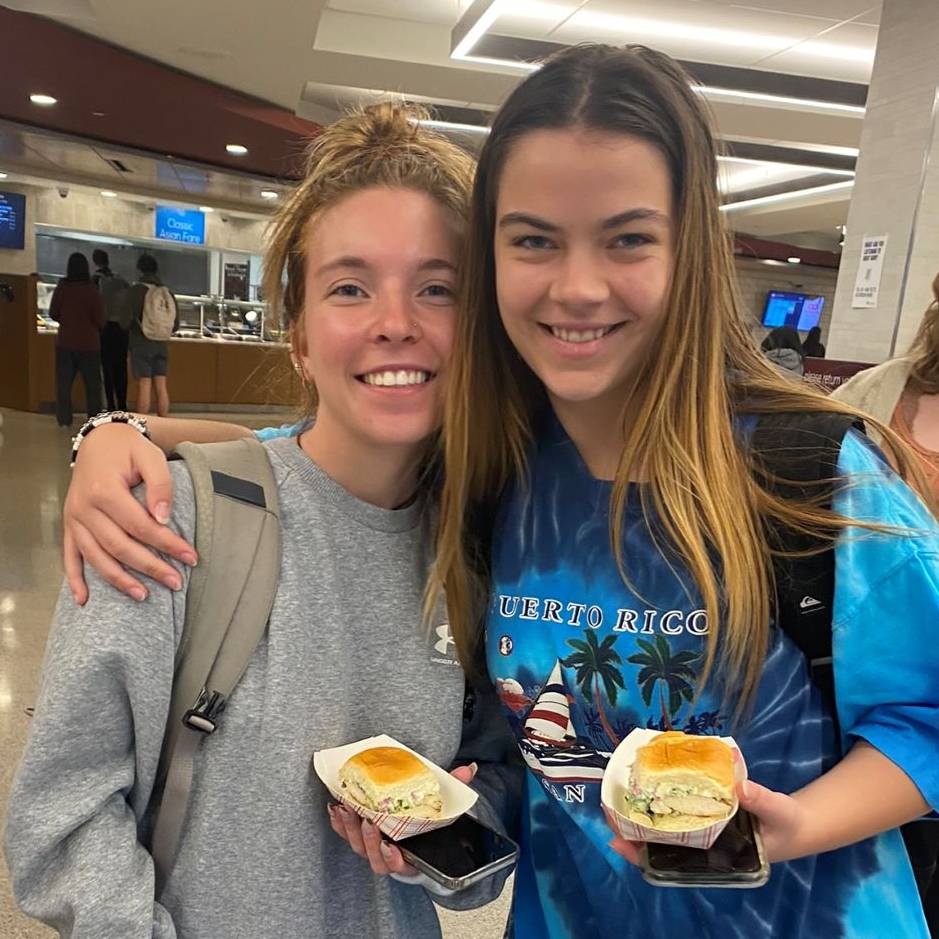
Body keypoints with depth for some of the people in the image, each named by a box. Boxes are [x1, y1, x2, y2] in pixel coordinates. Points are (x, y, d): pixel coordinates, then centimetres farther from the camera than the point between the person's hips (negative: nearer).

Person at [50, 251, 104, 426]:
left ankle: (64, 420, 6)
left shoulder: (62, 287, -3)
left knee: (64, 382, 8)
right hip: (88, 342, -2)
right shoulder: (91, 289, -11)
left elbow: (53, 314, 4)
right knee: (92, 383, 7)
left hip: (65, 341, 2)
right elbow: (100, 318, -9)